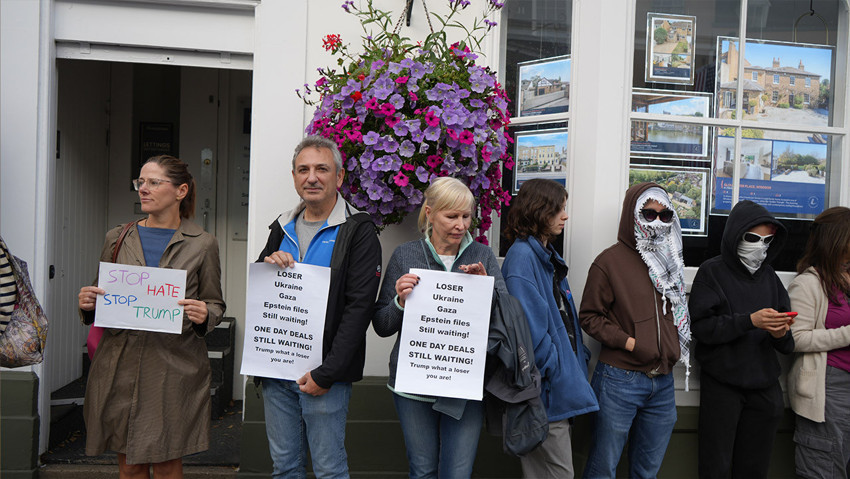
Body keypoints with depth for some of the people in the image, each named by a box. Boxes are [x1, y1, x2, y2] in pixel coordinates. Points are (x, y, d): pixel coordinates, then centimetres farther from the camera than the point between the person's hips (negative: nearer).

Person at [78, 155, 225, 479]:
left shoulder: (202, 244, 2)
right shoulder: (117, 238, 10)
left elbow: (215, 304, 7)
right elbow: (101, 298, 17)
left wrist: (204, 315, -15)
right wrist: (88, 304, -5)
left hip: (175, 367, -2)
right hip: (120, 367, 3)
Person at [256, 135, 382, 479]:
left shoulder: (357, 231, -7)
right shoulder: (282, 228, 12)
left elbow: (359, 308, -14)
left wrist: (326, 374, -18)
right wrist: (267, 266, -5)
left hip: (325, 375, -5)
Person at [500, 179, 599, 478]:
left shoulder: (548, 256, 16)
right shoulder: (522, 255, -14)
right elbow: (529, 325, -21)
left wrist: (579, 357, 10)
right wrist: (556, 371, -16)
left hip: (561, 385, 9)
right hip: (547, 386, -9)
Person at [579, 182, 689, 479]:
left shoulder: (670, 260, 13)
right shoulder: (610, 261, -7)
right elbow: (589, 316, -7)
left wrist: (674, 345, 9)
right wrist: (627, 342, -17)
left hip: (663, 382, 6)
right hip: (620, 381, -6)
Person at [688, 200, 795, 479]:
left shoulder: (769, 276, 11)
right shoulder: (712, 272, -3)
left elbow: (788, 345, 9)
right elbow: (700, 326, -14)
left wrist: (782, 333, -14)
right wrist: (750, 321, -21)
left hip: (764, 386, 4)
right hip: (721, 385, -4)